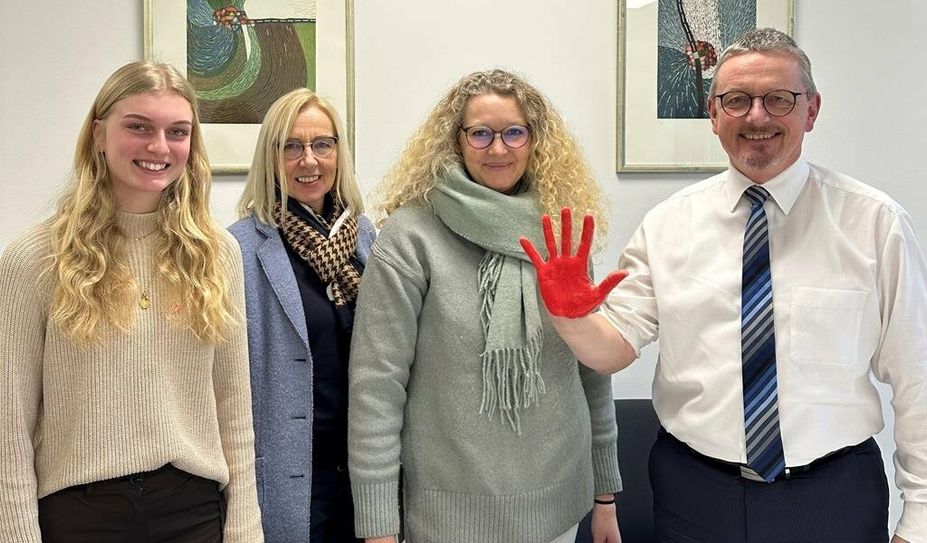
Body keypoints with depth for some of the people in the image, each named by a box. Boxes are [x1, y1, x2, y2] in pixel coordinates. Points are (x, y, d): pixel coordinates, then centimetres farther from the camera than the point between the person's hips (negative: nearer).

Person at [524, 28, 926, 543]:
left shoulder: (874, 222, -6)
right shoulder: (668, 224, -1)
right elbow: (614, 349, -2)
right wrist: (571, 316, -24)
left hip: (835, 497, -1)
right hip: (694, 494, 1)